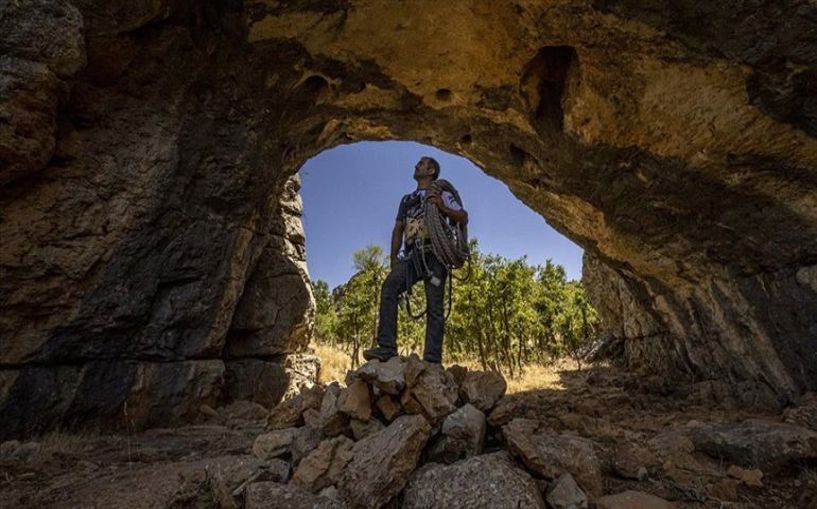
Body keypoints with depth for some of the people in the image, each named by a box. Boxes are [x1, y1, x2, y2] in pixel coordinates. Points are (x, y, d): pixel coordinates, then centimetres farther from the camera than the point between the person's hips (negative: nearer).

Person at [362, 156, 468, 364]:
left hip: (434, 255, -3)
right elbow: (398, 230, 23)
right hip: (412, 256, 3)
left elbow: (464, 218, 8)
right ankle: (386, 347, -25)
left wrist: (442, 208, -9)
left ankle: (432, 359, -7)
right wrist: (394, 259, 11)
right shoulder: (407, 200, 29)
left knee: (434, 306, -8)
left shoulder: (441, 194, 16)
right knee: (389, 287, -23)